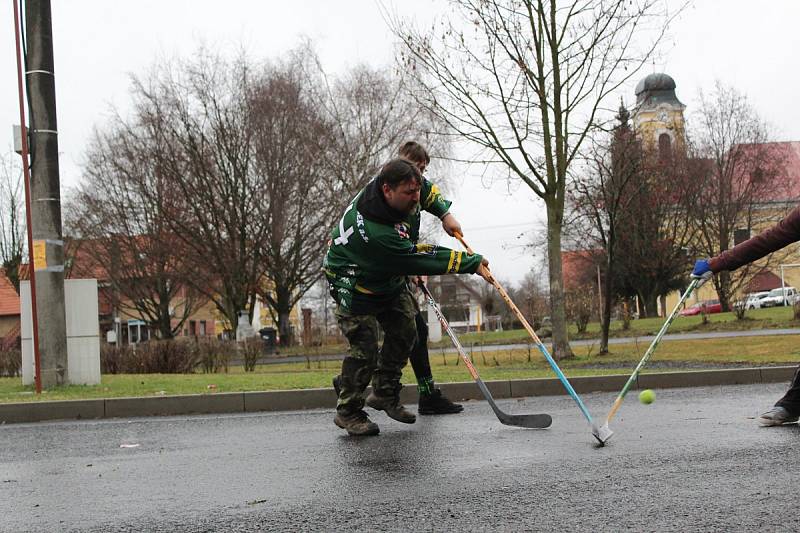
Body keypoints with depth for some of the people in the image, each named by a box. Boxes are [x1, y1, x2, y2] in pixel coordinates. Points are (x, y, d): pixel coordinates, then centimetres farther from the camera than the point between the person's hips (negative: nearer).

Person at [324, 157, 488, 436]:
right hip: (353, 282, -9)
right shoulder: (375, 233, -42)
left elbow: (426, 188, 7)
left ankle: (384, 395, 22)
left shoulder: (383, 180, -19)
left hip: (389, 277, 9)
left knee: (405, 333, 7)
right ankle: (347, 412, 4)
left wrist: (444, 213, -2)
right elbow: (425, 259, -33)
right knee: (364, 347, -12)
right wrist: (472, 262, -26)